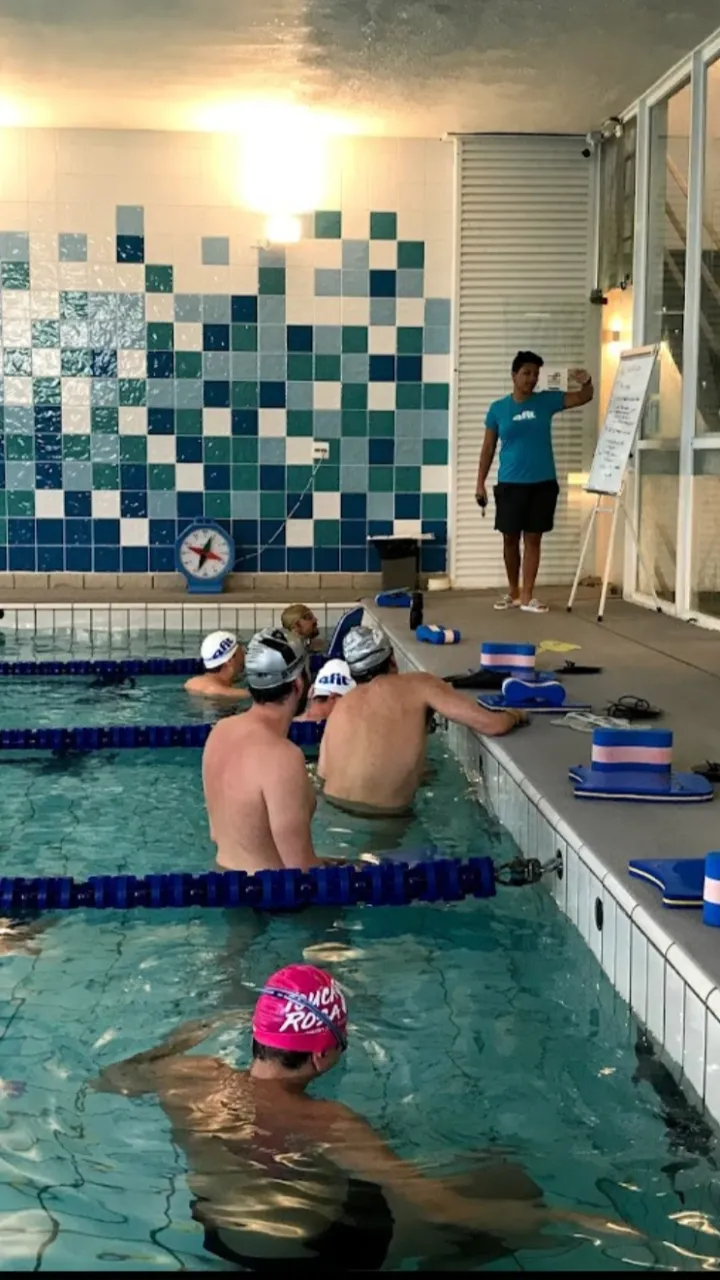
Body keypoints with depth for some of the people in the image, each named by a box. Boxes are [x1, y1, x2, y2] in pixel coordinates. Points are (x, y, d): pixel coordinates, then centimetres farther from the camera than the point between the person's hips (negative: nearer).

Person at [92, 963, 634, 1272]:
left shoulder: (187, 1077, -11)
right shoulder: (325, 1125, -28)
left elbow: (108, 1080, 11)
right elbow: (439, 1208, -31)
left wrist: (187, 1036, 24)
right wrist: (570, 1218, -27)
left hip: (216, 1235, 7)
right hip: (310, 1252, -7)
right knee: (512, 1186, -5)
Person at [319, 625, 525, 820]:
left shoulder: (342, 705, 12)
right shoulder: (418, 684, 0)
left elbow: (323, 773, 9)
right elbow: (492, 725, -3)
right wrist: (514, 715, 21)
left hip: (334, 809, 6)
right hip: (384, 815, -6)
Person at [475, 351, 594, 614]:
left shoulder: (547, 401, 3)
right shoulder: (498, 409, 1)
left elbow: (584, 397, 4)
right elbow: (488, 448, 5)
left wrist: (586, 382, -19)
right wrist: (480, 483, 0)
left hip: (543, 483, 0)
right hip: (510, 484, 0)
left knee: (533, 538, 3)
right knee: (510, 538, 7)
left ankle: (527, 595, 7)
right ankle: (513, 592, 22)